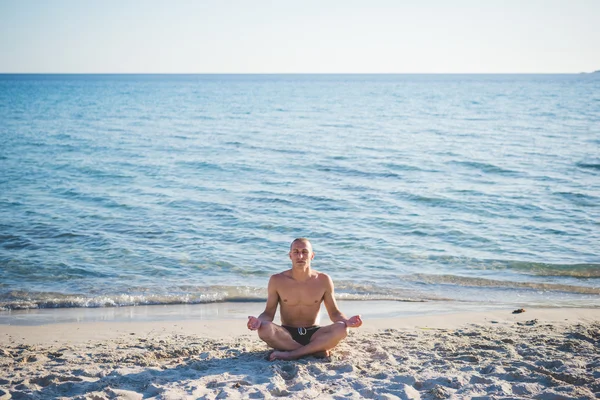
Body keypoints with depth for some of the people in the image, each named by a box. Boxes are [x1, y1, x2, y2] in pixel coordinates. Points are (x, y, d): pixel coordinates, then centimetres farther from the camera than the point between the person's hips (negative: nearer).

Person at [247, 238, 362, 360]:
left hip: (313, 334, 1)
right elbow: (269, 313, -1)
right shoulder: (277, 281, -5)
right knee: (265, 329, -34)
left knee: (341, 329, -29)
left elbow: (334, 312, 3)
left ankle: (291, 354, -28)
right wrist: (259, 321, -25)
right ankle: (316, 350, -25)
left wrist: (346, 321, -20)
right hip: (287, 334, 0)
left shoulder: (323, 280, -3)